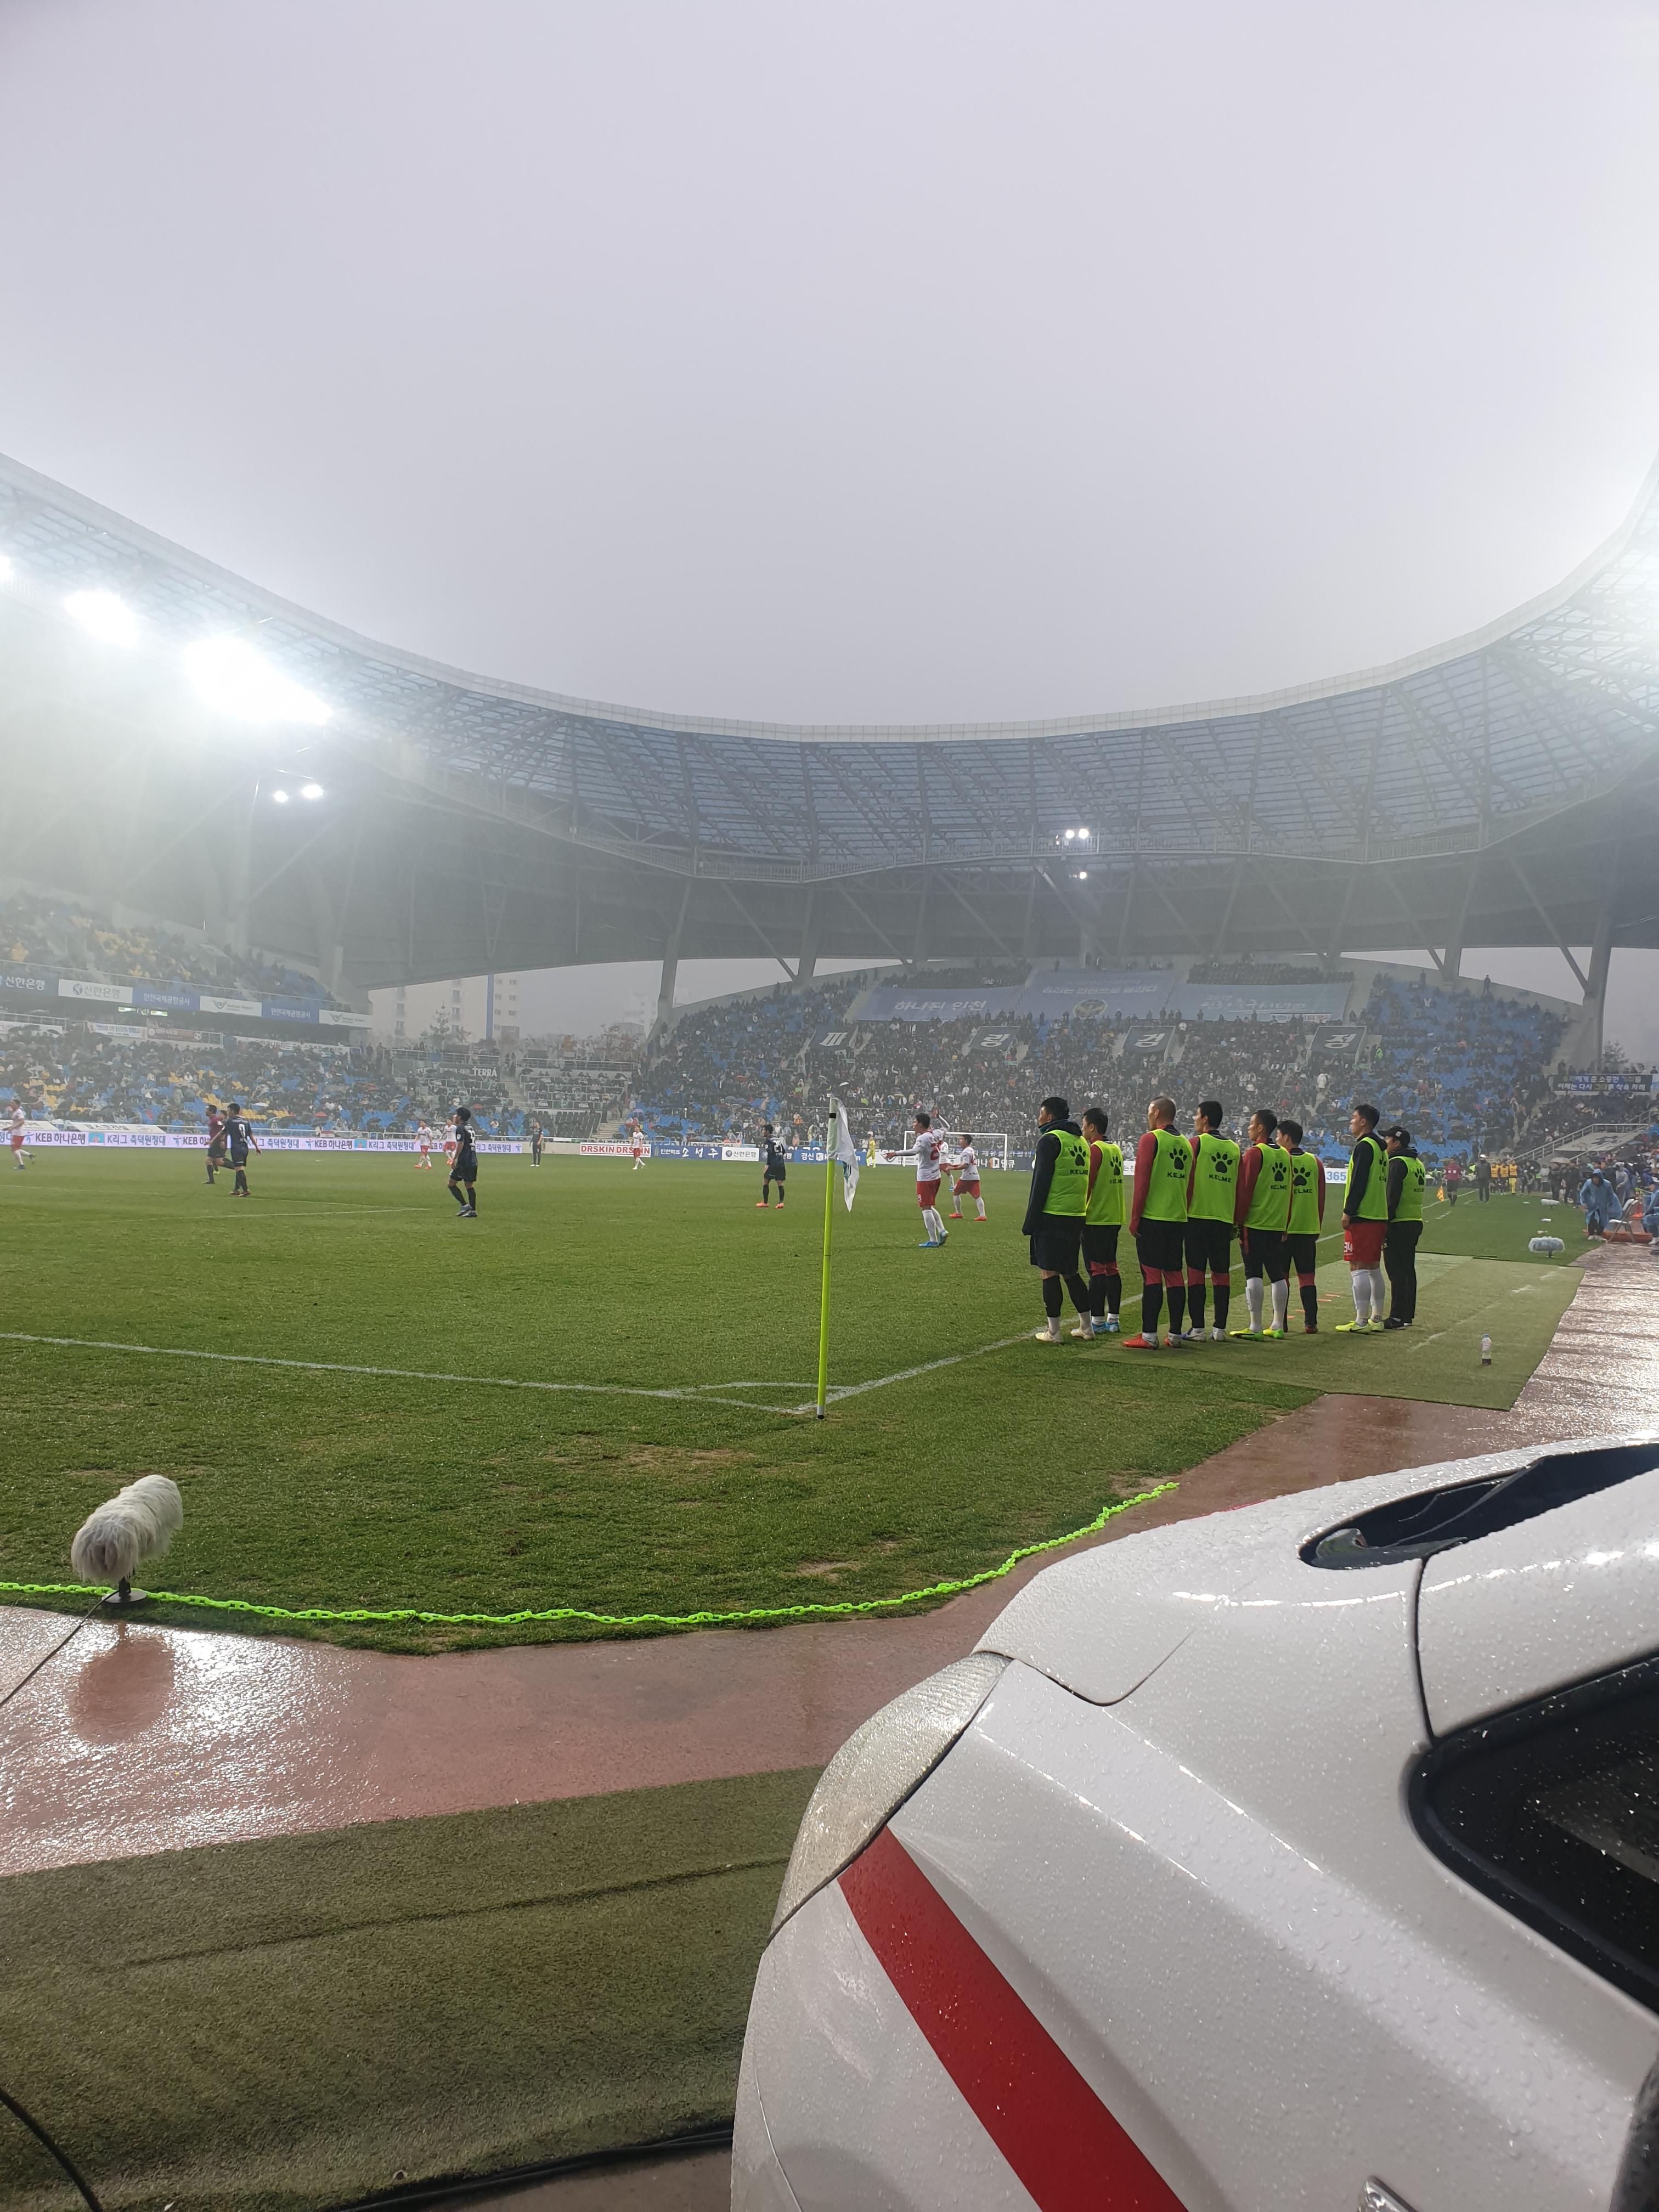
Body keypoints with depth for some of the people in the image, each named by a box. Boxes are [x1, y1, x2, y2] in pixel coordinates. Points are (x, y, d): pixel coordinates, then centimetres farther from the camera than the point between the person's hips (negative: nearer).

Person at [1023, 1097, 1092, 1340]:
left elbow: (1041, 1185, -13)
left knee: (1049, 1273, -1)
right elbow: (1084, 1180, 15)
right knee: (1070, 1272, 17)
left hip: (1051, 1217, -8)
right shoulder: (1081, 1142, 14)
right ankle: (1087, 1327, 19)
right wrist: (1080, 1213, 19)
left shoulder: (1049, 1140, -9)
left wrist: (1030, 1222, -10)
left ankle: (1052, 1332, 2)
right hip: (1077, 1217, 8)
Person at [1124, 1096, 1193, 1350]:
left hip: (1152, 1219, -6)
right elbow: (1190, 1185, 15)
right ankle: (1176, 1334, 12)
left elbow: (1141, 1182, -12)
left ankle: (1149, 1336, -5)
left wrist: (1134, 1219, -9)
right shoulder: (1186, 1144, 12)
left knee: (1152, 1276, -5)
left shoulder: (1151, 1140, -7)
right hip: (1179, 1220, 6)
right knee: (1175, 1275, 10)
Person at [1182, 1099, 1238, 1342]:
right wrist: (1236, 1222, 18)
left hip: (1199, 1216, -4)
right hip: (1224, 1219, 5)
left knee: (1196, 1272, -1)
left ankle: (1197, 1329, -2)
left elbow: (1188, 1181, -7)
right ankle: (1220, 1329, 9)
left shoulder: (1197, 1143, -4)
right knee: (1221, 1274, 8)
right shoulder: (1234, 1148, 10)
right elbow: (1238, 1188, 12)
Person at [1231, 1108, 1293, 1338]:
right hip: (1278, 1225, 7)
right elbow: (1289, 1192, 15)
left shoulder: (1254, 1153, -10)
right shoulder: (1285, 1155, 11)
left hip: (1254, 1224, -7)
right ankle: (1278, 1326, 15)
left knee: (1253, 1274, -4)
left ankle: (1255, 1327, -5)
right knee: (1278, 1274, 11)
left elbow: (1244, 1190, -13)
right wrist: (1285, 1226, 20)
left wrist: (1238, 1221, -7)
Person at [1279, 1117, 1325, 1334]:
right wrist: (1318, 1227, 17)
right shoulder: (1316, 1162, 7)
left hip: (1284, 1228, -4)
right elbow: (1321, 1198, 10)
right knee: (1307, 1277, 7)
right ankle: (1311, 1323, 3)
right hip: (1309, 1228, 4)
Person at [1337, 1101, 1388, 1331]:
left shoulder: (1364, 1146, -12)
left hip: (1362, 1217, -10)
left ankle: (1361, 1322, -9)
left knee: (1357, 1268, -8)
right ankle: (1376, 1319, 18)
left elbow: (1359, 1182, -19)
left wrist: (1348, 1212, -16)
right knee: (1373, 1267, 14)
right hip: (1379, 1216, 10)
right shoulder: (1379, 1147, 16)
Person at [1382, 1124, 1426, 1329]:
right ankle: (1408, 1315, 19)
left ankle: (1397, 1318, -8)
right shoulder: (1418, 1164, 16)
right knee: (1408, 1269, 14)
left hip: (1399, 1225, -9)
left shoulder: (1397, 1163, -13)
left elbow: (1392, 1197, -19)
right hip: (1416, 1222, 9)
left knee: (1396, 1271, -7)